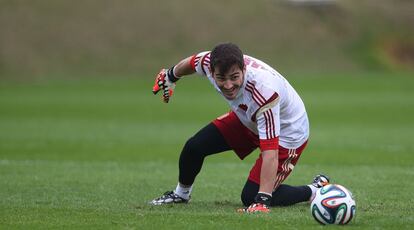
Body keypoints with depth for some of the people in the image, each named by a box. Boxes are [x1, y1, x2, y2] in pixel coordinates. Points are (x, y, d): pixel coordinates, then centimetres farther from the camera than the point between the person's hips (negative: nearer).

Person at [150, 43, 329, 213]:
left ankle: (317, 189, 11)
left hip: (286, 133, -6)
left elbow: (270, 153, -45)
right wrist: (170, 76, 22)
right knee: (194, 147, -1)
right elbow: (191, 63, 0)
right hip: (246, 119, 6)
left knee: (251, 197, -8)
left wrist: (262, 201, -48)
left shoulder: (264, 91, -45)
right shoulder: (209, 62, -28)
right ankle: (181, 194, 31)